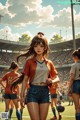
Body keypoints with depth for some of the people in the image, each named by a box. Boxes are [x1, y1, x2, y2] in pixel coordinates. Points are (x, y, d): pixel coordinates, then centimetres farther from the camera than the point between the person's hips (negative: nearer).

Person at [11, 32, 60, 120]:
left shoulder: (49, 63, 8)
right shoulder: (29, 61, 0)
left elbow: (57, 78, 13)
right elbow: (25, 79, 1)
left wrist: (52, 81, -9)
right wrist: (22, 95, -3)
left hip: (45, 92, 3)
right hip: (33, 92, -3)